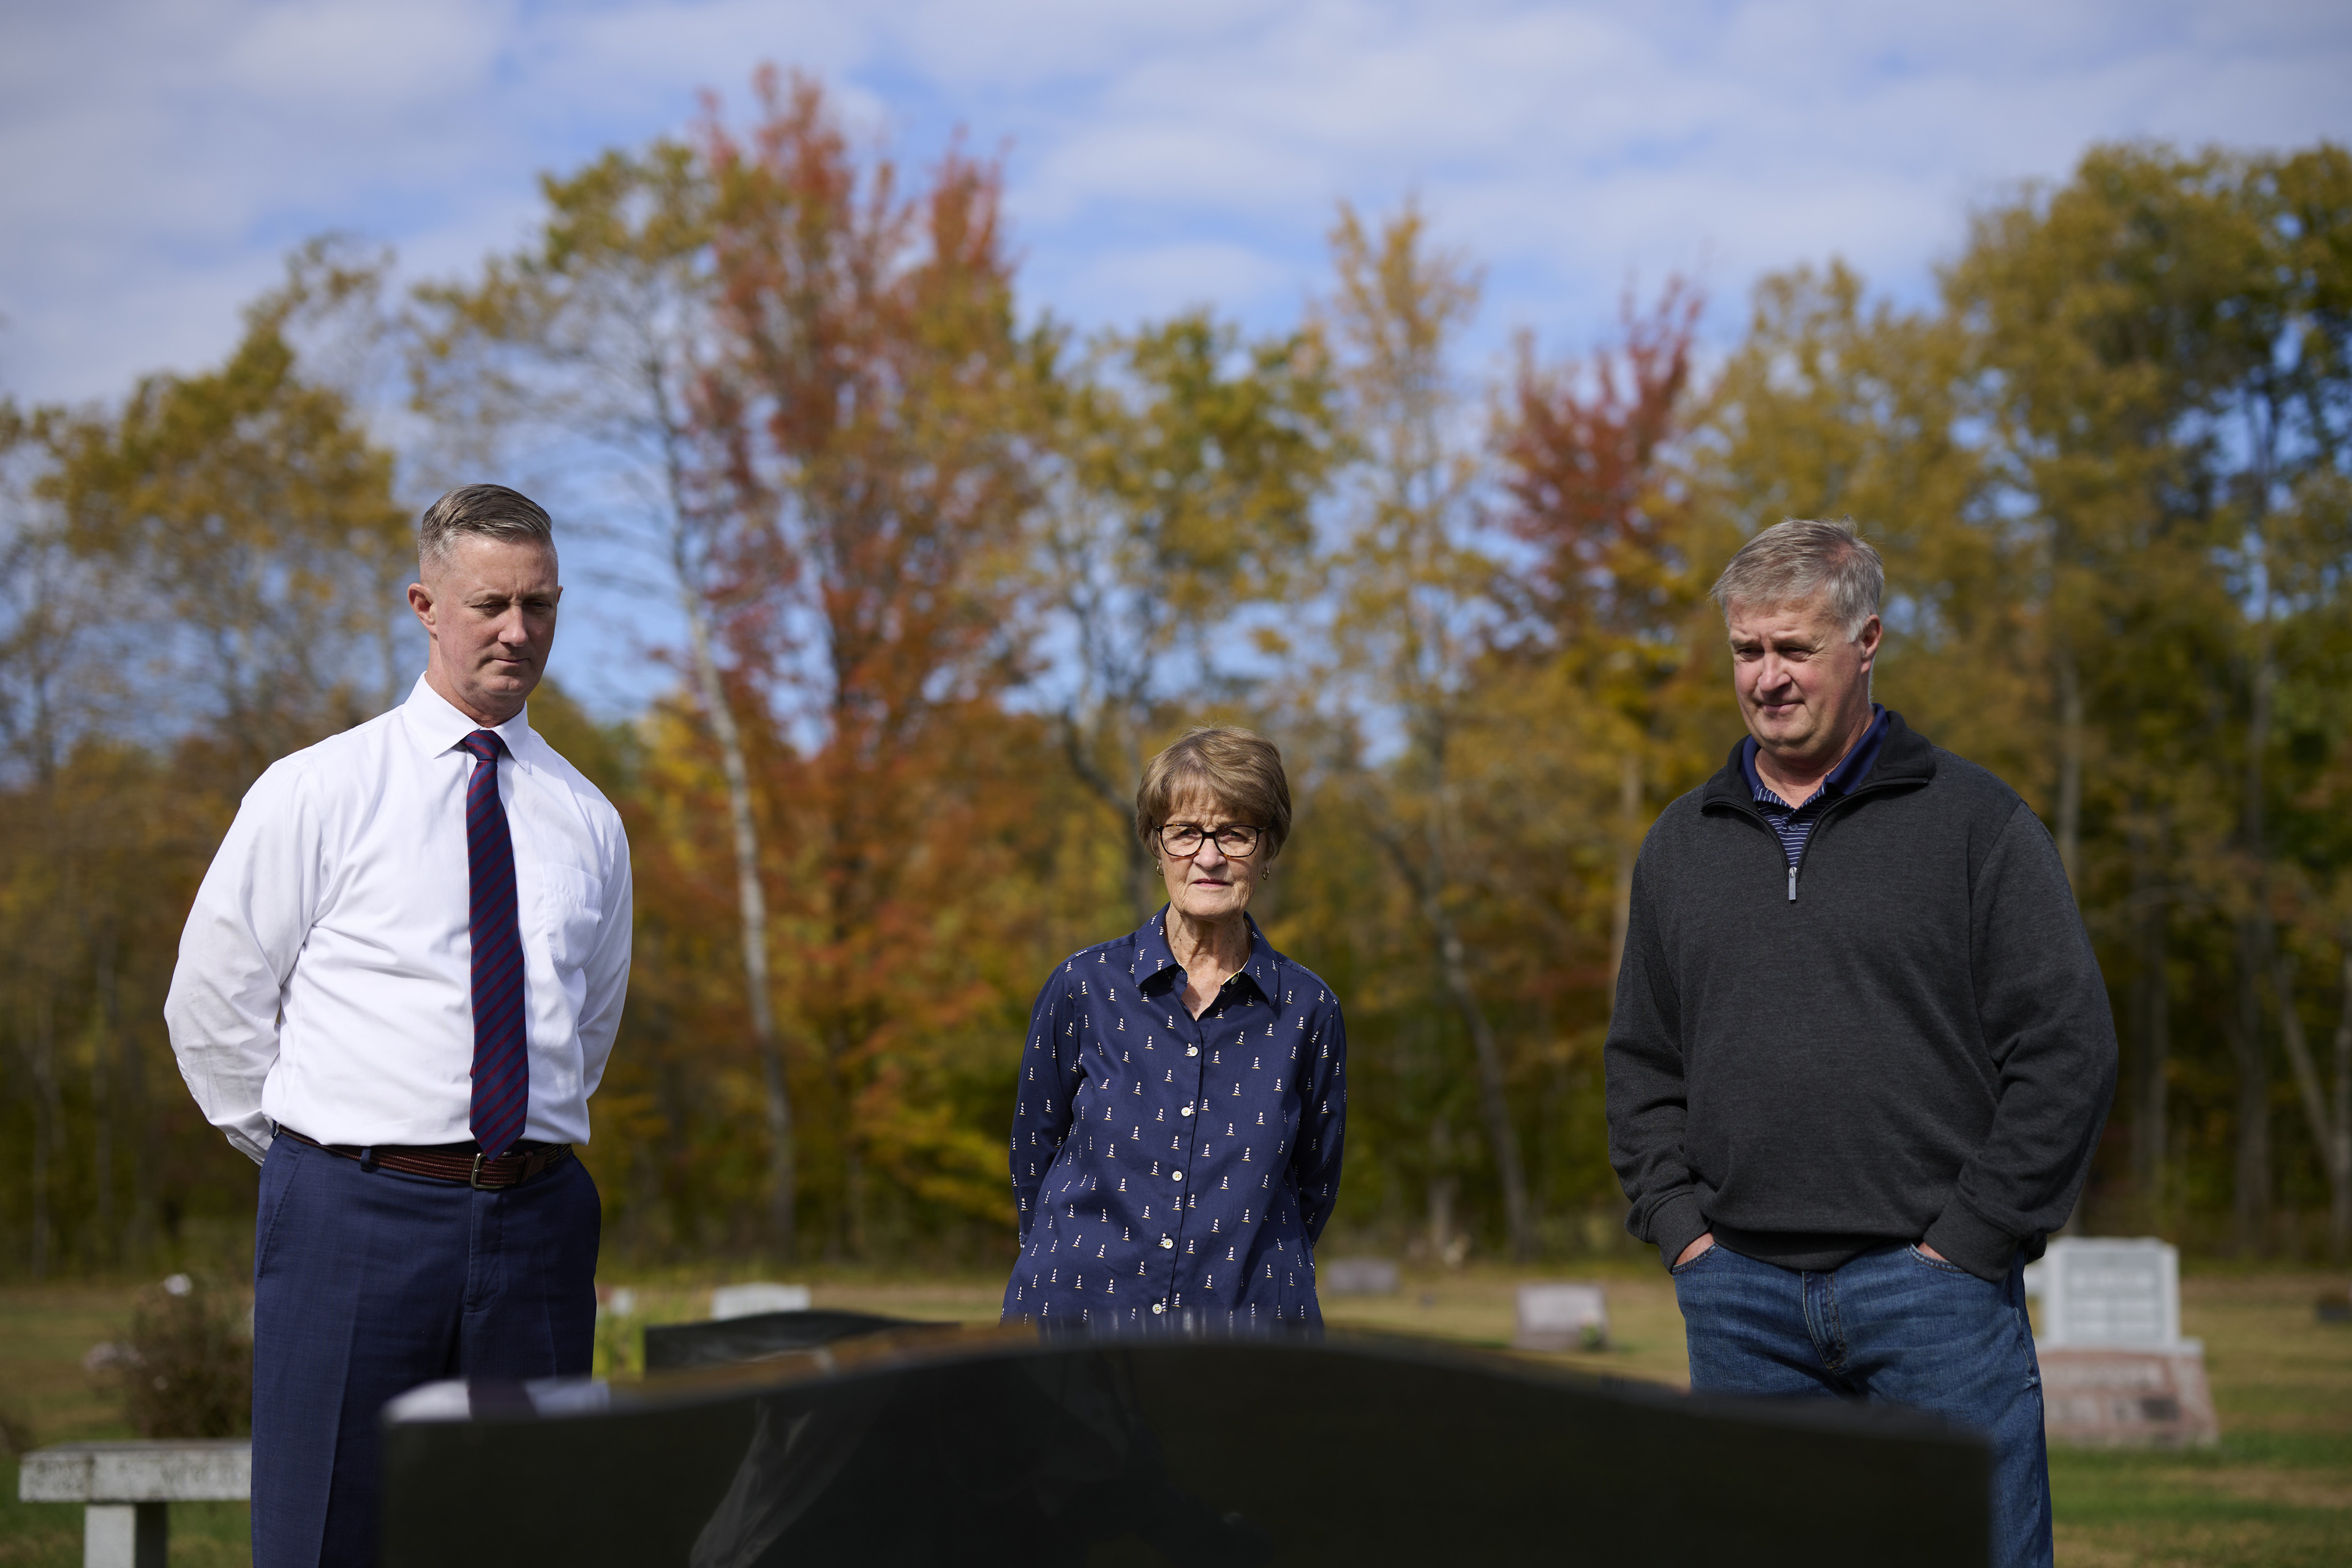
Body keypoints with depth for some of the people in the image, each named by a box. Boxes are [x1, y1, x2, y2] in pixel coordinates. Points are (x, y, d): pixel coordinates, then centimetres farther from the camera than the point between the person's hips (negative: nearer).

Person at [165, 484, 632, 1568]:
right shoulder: (315, 795, 1)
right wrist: (318, 1164, 10)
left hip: (534, 1227, 4)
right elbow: (211, 1009, 6)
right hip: (354, 1224, -3)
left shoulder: (587, 822, 12)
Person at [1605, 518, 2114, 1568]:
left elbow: (2067, 1049, -3)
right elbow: (1640, 1062, 19)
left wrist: (1970, 1241, -8)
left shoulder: (1975, 822, 1)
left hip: (1932, 1284, -4)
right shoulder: (1683, 844, 14)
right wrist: (1680, 1224, 5)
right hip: (1739, 1297, 4)